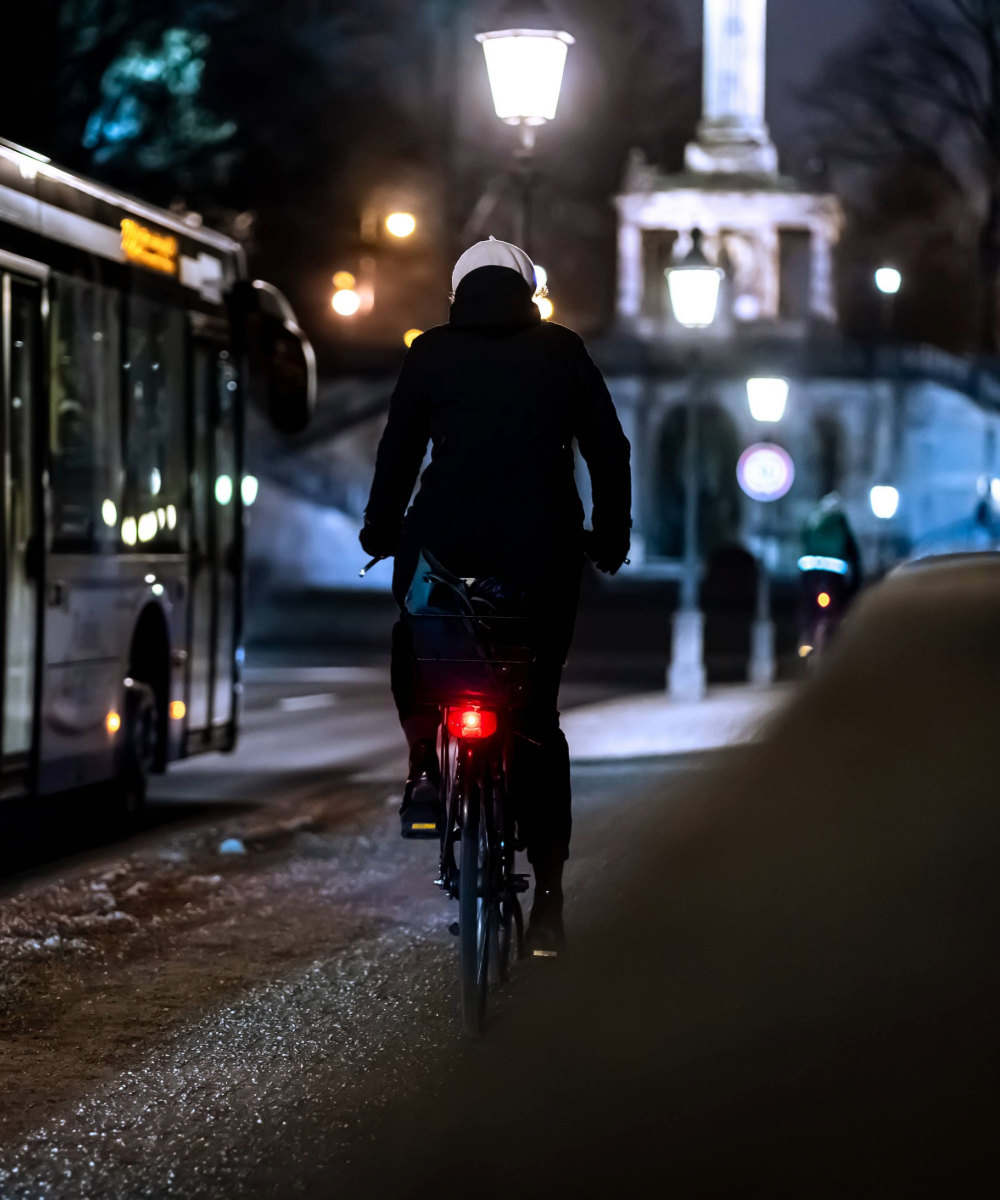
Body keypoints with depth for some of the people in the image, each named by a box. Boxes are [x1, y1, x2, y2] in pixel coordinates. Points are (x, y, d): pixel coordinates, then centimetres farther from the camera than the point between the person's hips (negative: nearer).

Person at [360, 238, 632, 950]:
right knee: (538, 712, 8)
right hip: (544, 545, 1)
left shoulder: (433, 353, 8)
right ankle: (550, 893, 2)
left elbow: (399, 450, 6)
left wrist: (381, 531, 18)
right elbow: (610, 452, 11)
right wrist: (611, 539, 22)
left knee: (414, 649, 30)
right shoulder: (564, 353, 11)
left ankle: (424, 767, 3)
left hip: (447, 537, -1)